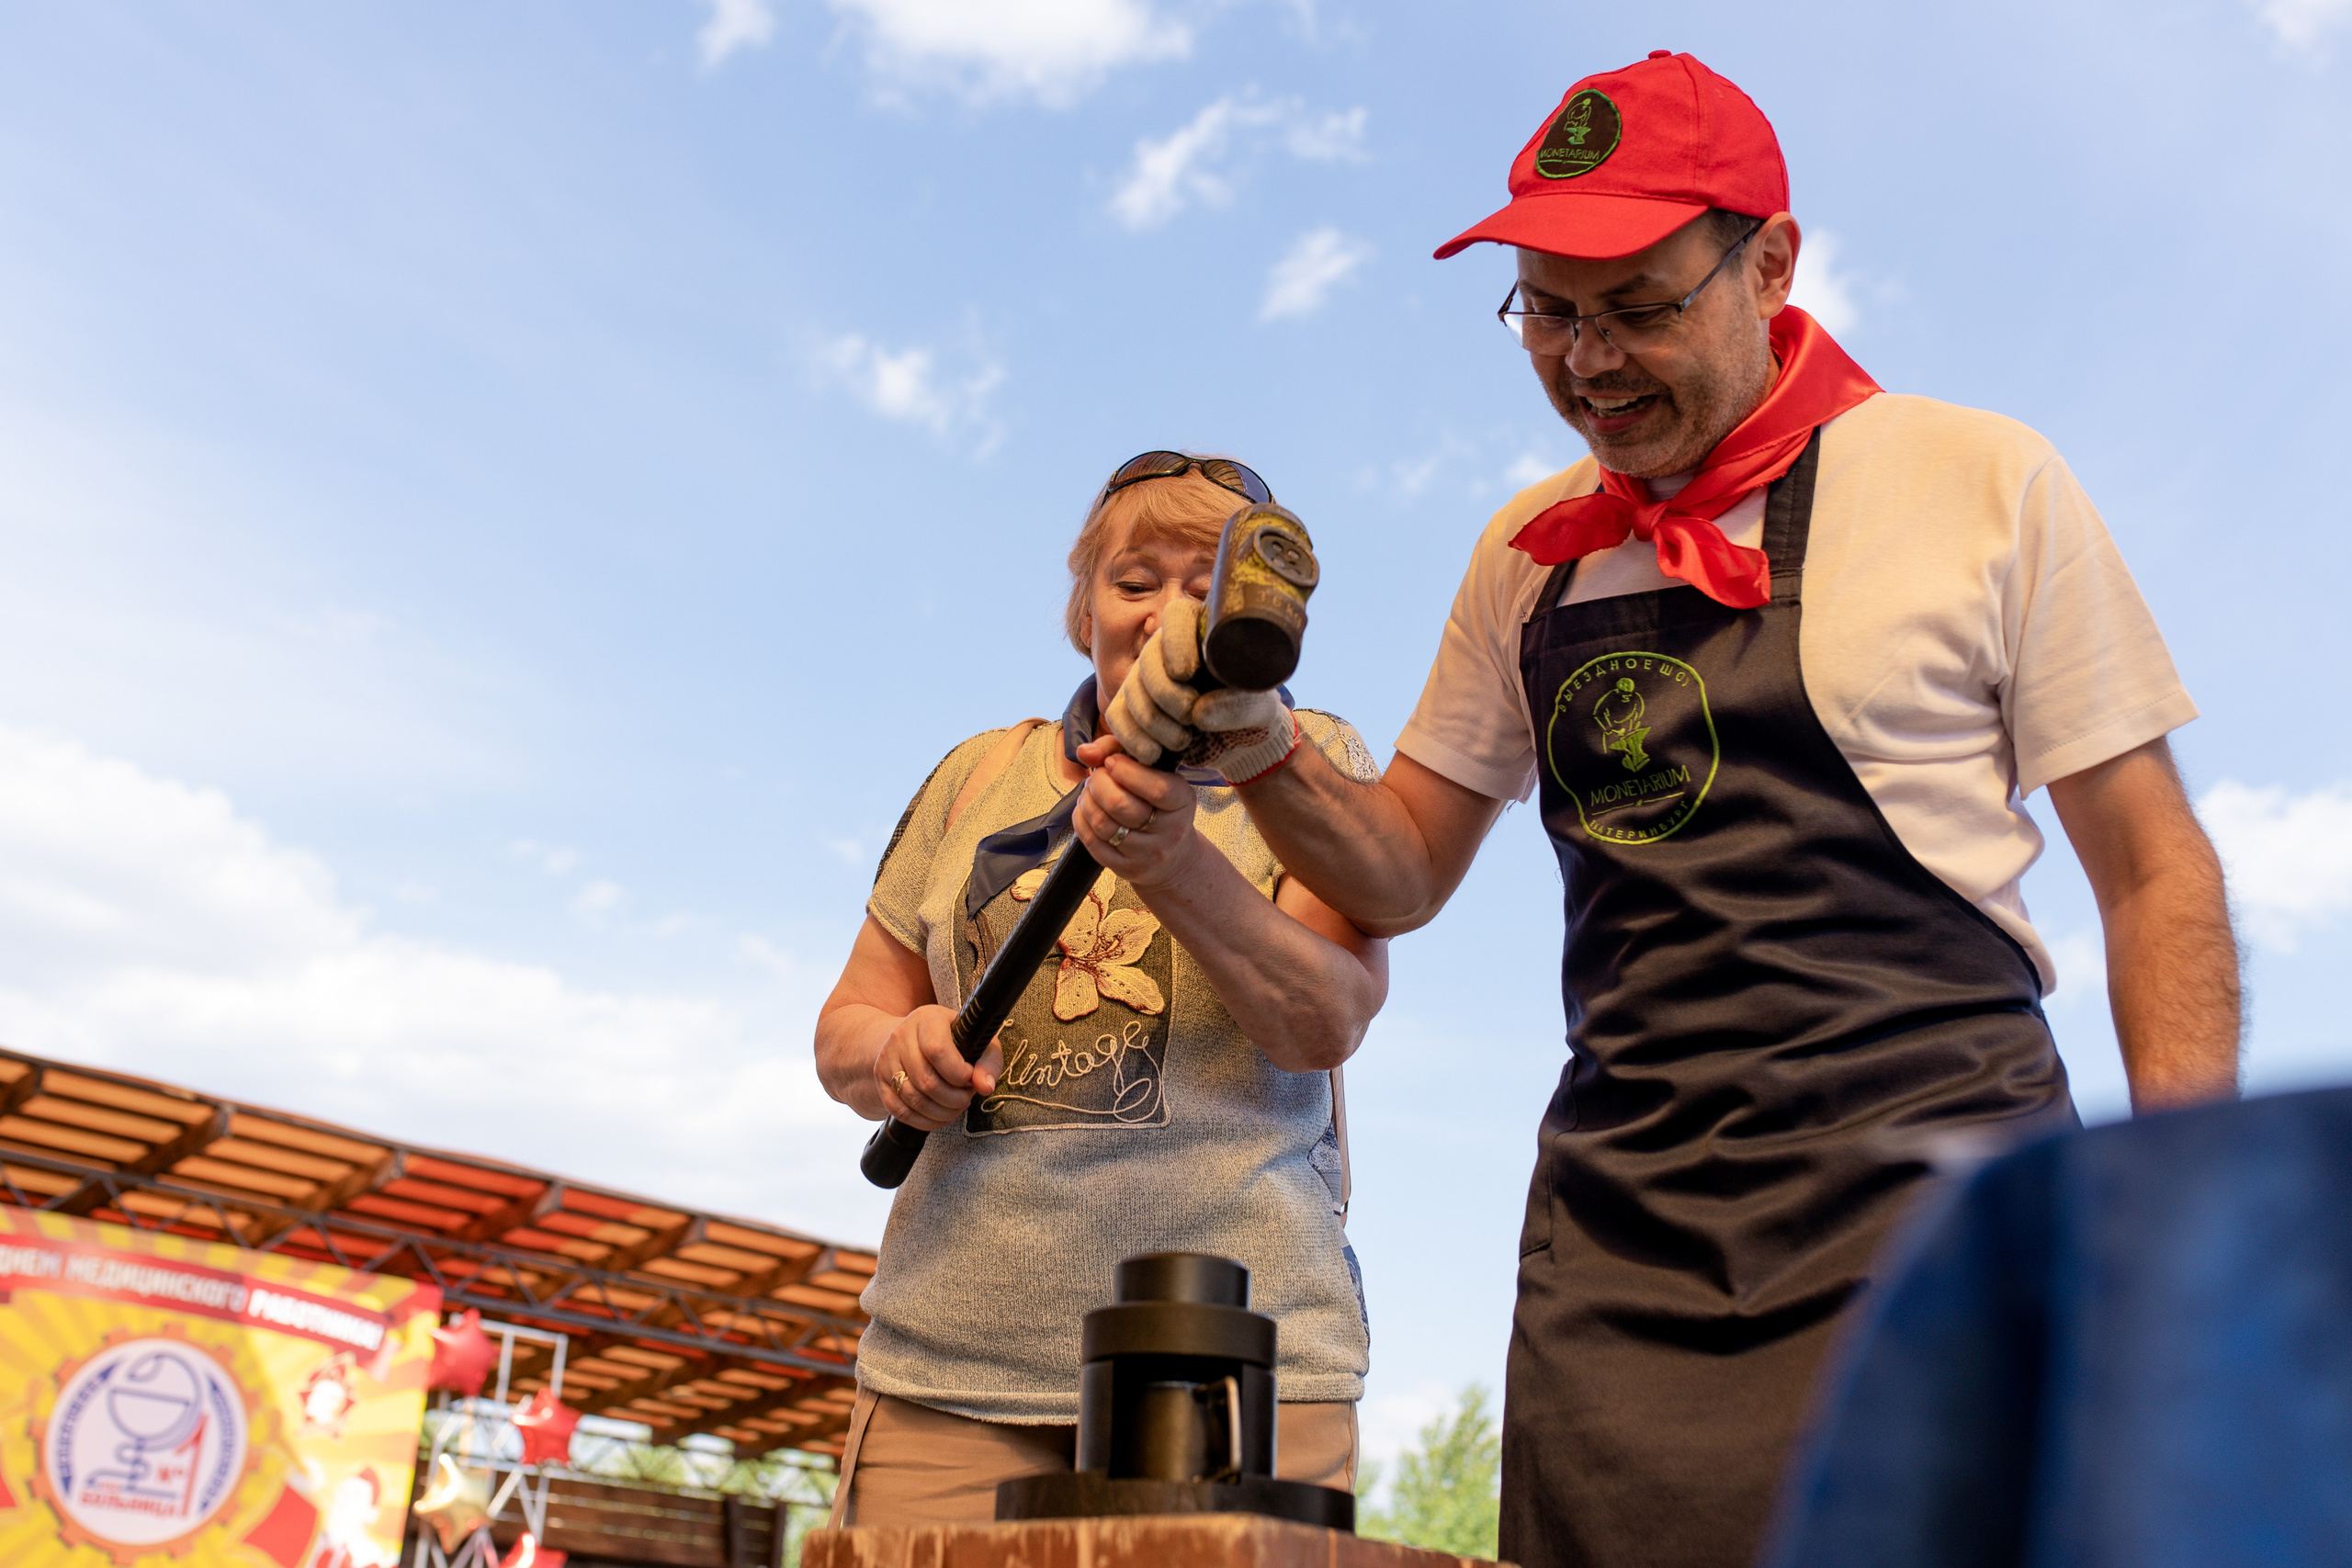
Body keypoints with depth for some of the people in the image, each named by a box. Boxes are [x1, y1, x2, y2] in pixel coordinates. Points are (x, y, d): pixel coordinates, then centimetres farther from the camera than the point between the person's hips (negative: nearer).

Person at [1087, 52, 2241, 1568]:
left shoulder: (1983, 481, 0)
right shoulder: (1529, 555, 11)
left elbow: (2155, 871, 2)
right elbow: (1401, 877, 16)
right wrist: (1261, 752, -4)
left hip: (1937, 1179, -3)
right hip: (1623, 1248, 3)